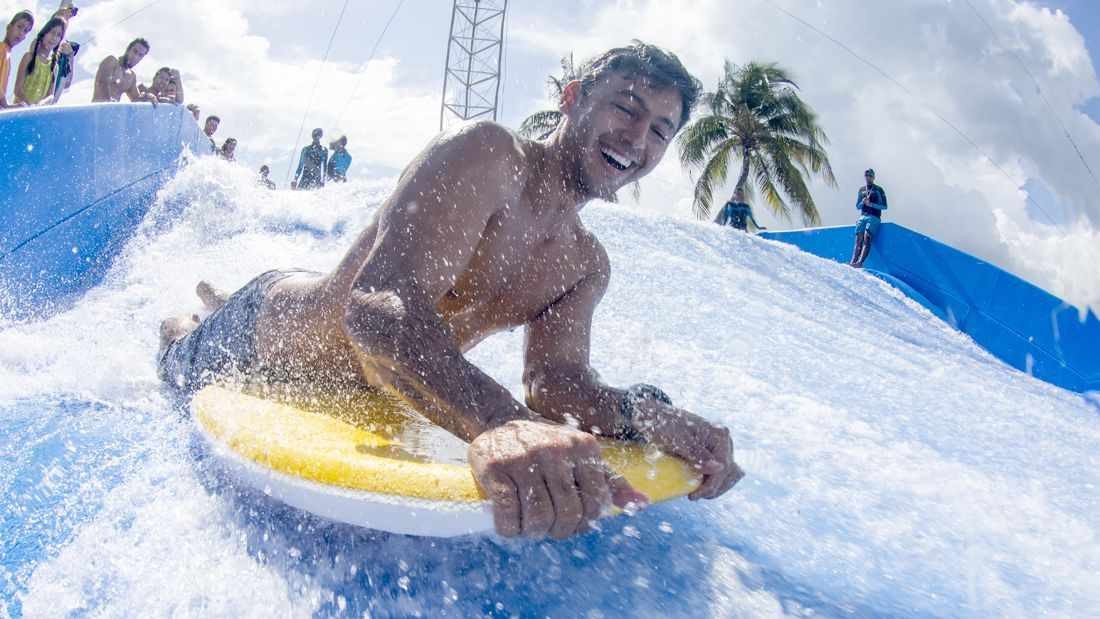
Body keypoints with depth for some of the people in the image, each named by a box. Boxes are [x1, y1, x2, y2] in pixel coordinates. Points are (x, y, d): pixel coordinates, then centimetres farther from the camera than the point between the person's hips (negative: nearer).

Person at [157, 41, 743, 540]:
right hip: (264, 328, -6)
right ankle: (177, 324, 54)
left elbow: (557, 379, -21)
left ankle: (215, 298, 60)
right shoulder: (485, 152, -35)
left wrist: (642, 415, -42)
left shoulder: (586, 266, -10)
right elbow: (384, 304, -49)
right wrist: (499, 423, -66)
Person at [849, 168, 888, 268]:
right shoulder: (861, 190, 19)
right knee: (858, 239, -14)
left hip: (874, 217, -4)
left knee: (867, 238, -24)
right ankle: (853, 262, -27)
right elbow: (858, 206, 19)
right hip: (863, 217, 4)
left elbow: (884, 206, 1)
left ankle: (860, 262, -38)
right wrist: (863, 202, -4)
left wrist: (871, 204, -12)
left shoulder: (879, 190, 6)